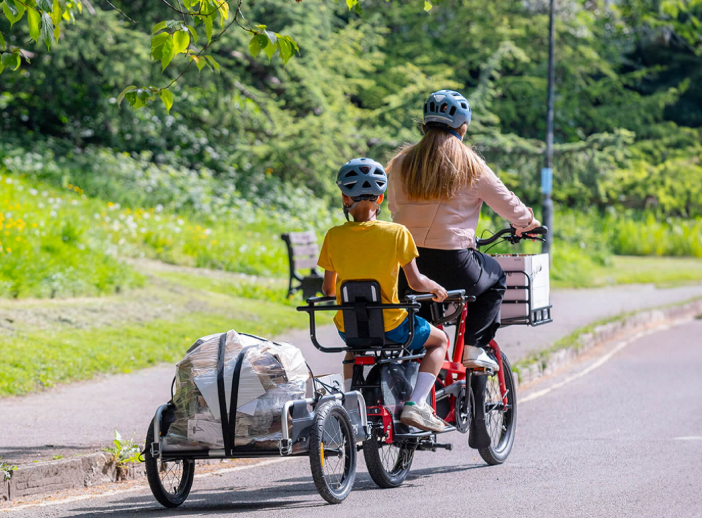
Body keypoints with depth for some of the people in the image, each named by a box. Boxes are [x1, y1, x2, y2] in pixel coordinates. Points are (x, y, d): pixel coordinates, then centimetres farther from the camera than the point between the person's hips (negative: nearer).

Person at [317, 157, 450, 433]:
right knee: (439, 340, 22)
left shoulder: (334, 236, -5)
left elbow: (328, 289, 4)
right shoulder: (396, 233, -12)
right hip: (390, 326, -4)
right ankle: (415, 405, 4)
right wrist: (437, 288, 11)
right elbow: (415, 282, -10)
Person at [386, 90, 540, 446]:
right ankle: (473, 347, 16)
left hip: (407, 264, 3)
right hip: (452, 263, -3)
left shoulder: (401, 164, 7)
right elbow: (506, 202, 9)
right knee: (495, 279, 27)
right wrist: (527, 223, 31)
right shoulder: (468, 164, -1)